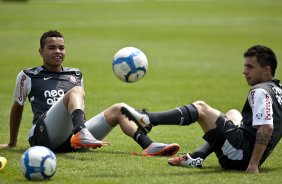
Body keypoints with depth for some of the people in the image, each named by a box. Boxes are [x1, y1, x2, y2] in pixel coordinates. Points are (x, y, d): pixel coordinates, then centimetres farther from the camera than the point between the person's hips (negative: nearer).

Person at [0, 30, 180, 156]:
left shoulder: (76, 75, 25)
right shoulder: (28, 76, 13)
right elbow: (17, 107, 21)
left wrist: (94, 133, 35)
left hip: (70, 141, 5)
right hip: (45, 134, -5)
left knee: (118, 109, -10)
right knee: (76, 92, -29)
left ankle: (149, 146, -30)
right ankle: (81, 134, -60)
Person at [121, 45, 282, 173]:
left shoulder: (260, 92, -12)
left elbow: (266, 128, -25)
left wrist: (253, 165, -27)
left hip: (243, 153, -9)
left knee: (200, 108, -6)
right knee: (233, 114, 33)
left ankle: (147, 120, -13)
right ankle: (197, 157, 19)